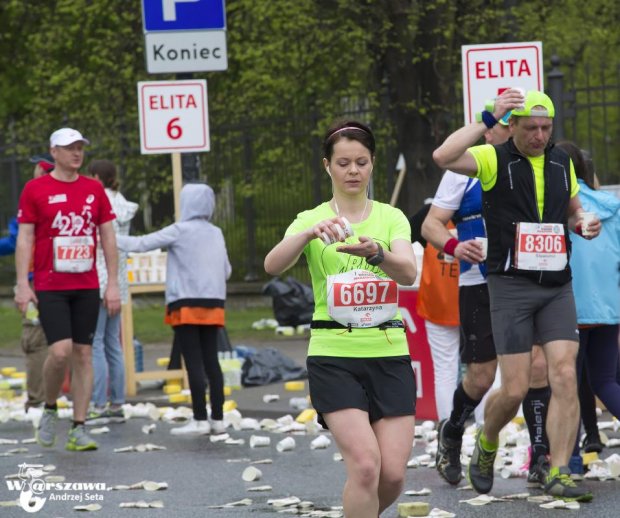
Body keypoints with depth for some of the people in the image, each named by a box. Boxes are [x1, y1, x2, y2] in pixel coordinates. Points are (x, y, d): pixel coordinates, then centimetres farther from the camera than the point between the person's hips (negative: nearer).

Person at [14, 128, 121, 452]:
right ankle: (49, 409, 11)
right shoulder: (35, 189, 0)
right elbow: (24, 237, -1)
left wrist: (113, 284, 4)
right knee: (60, 351, -15)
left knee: (83, 355, 2)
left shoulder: (94, 190, 9)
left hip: (87, 287, 3)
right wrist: (22, 284, -9)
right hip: (49, 288, -3)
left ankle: (78, 430, 5)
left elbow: (108, 237, 11)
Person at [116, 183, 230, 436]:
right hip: (213, 303, 6)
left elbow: (141, 244, -5)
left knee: (194, 362, -6)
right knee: (211, 360, 7)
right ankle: (218, 418, 7)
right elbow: (226, 271, 15)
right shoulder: (216, 233, 11)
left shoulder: (180, 231, -6)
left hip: (187, 304, -6)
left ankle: (200, 420, -8)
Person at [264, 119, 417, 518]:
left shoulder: (391, 218, 6)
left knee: (393, 475, -3)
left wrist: (375, 252, -35)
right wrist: (311, 232, -37)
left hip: (389, 353, 2)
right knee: (366, 465, -19)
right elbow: (273, 265, -19)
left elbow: (409, 272, -14)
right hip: (334, 355, -2)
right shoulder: (311, 219, 2)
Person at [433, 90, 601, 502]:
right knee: (515, 390, -5)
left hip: (558, 286, 4)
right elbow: (444, 157, -23)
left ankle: (559, 475, -8)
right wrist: (488, 120, -22)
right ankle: (487, 445, 26)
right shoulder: (495, 159, -4)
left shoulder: (562, 162, 12)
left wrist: (584, 223, 4)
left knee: (565, 378, -10)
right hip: (511, 284, -4)